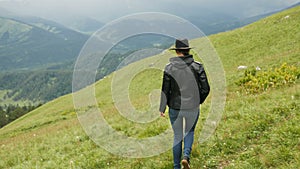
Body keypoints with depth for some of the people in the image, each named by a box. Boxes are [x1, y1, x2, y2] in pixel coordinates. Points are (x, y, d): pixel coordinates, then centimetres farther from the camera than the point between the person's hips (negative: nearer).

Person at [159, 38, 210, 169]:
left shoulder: (169, 67, -7)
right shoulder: (197, 66, -6)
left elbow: (165, 90, -6)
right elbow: (205, 88, -6)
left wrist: (162, 108, 4)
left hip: (175, 108, 0)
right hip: (193, 108, 0)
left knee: (177, 137, 16)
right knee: (190, 132, 24)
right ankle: (186, 156, 1)